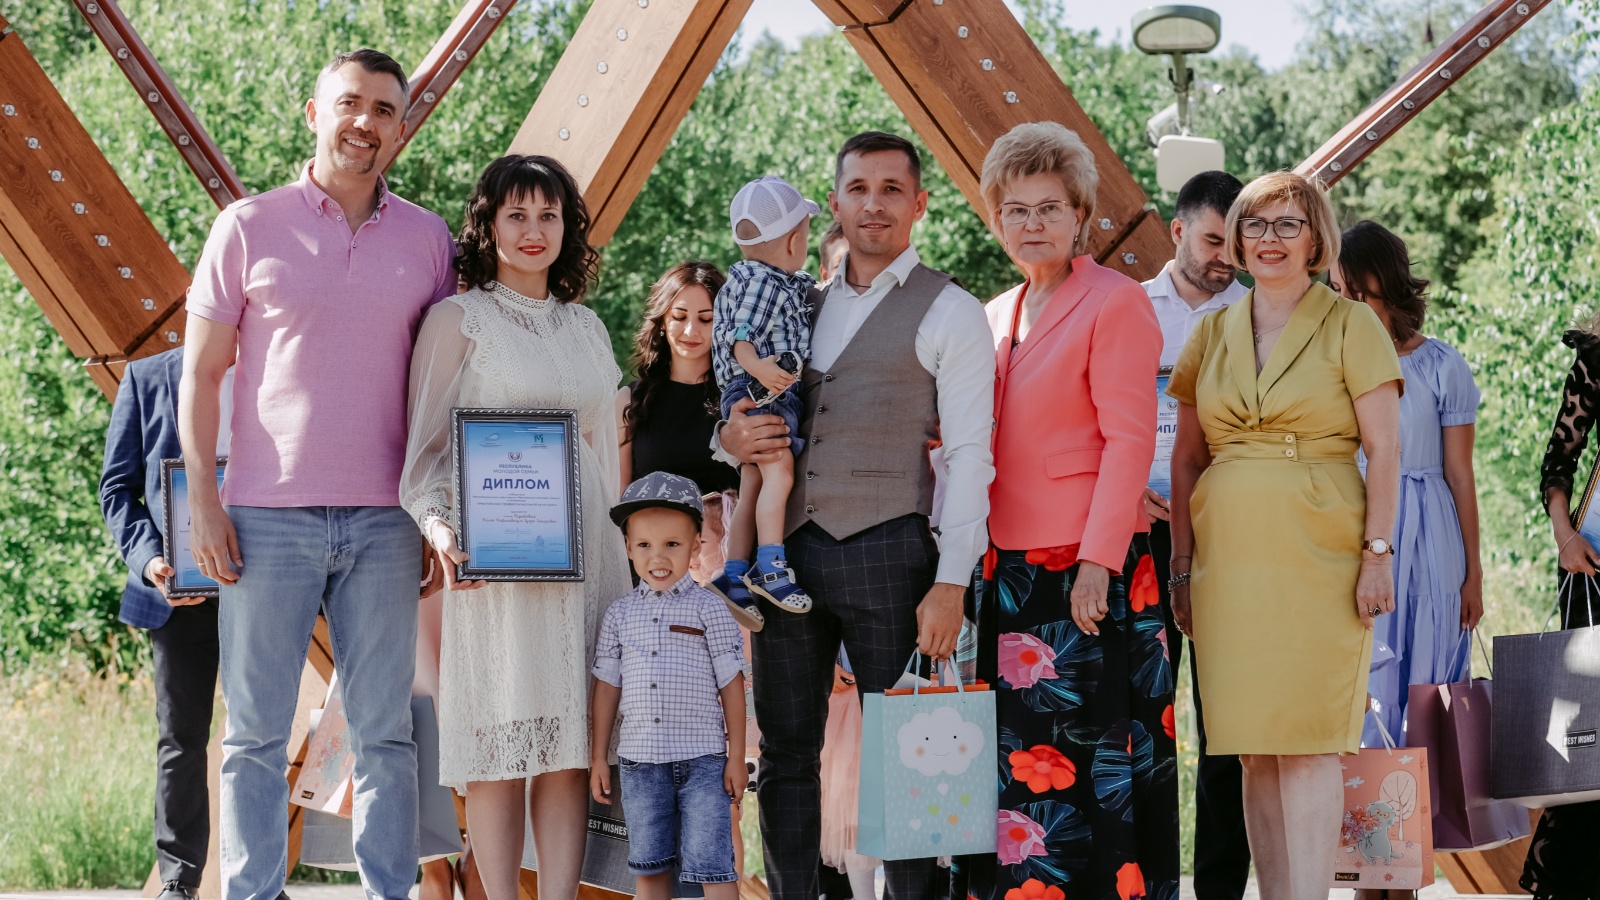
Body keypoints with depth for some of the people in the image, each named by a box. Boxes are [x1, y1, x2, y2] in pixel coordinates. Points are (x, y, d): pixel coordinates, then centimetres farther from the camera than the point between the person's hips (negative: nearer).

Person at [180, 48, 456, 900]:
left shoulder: (427, 240, 9)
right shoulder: (249, 228, 2)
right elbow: (201, 373, 3)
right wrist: (202, 499, -5)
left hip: (383, 520, 2)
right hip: (268, 514, -2)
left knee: (385, 729, 5)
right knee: (255, 731, 2)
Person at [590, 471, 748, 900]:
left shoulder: (708, 609, -2)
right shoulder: (620, 614, 7)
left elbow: (731, 686, -1)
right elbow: (607, 687, 12)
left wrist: (736, 757, -3)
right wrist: (599, 758, 11)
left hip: (702, 758, -3)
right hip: (639, 760, 3)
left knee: (710, 865, -5)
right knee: (650, 866, 9)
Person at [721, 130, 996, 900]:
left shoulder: (949, 313, 0)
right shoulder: (804, 306, 17)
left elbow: (969, 455, -6)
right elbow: (756, 406, 26)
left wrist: (951, 582, -15)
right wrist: (731, 437, 0)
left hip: (886, 551, -6)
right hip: (789, 549, 6)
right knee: (786, 750, 6)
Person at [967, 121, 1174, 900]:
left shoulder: (1115, 302, -5)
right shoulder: (995, 317, 18)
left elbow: (1128, 439, -11)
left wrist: (1097, 559, -18)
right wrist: (976, 560, 12)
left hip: (1089, 571, -7)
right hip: (1009, 567, 7)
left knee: (1088, 753, -6)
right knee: (1017, 756, 6)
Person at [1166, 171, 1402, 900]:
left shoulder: (1350, 327, 2)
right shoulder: (1212, 334, 13)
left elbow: (1384, 450, -3)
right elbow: (1186, 459, 13)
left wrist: (1377, 553, -11)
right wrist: (1182, 565, 7)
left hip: (1317, 555, -4)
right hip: (1229, 558, 4)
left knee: (1308, 741, -8)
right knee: (1254, 747, 4)